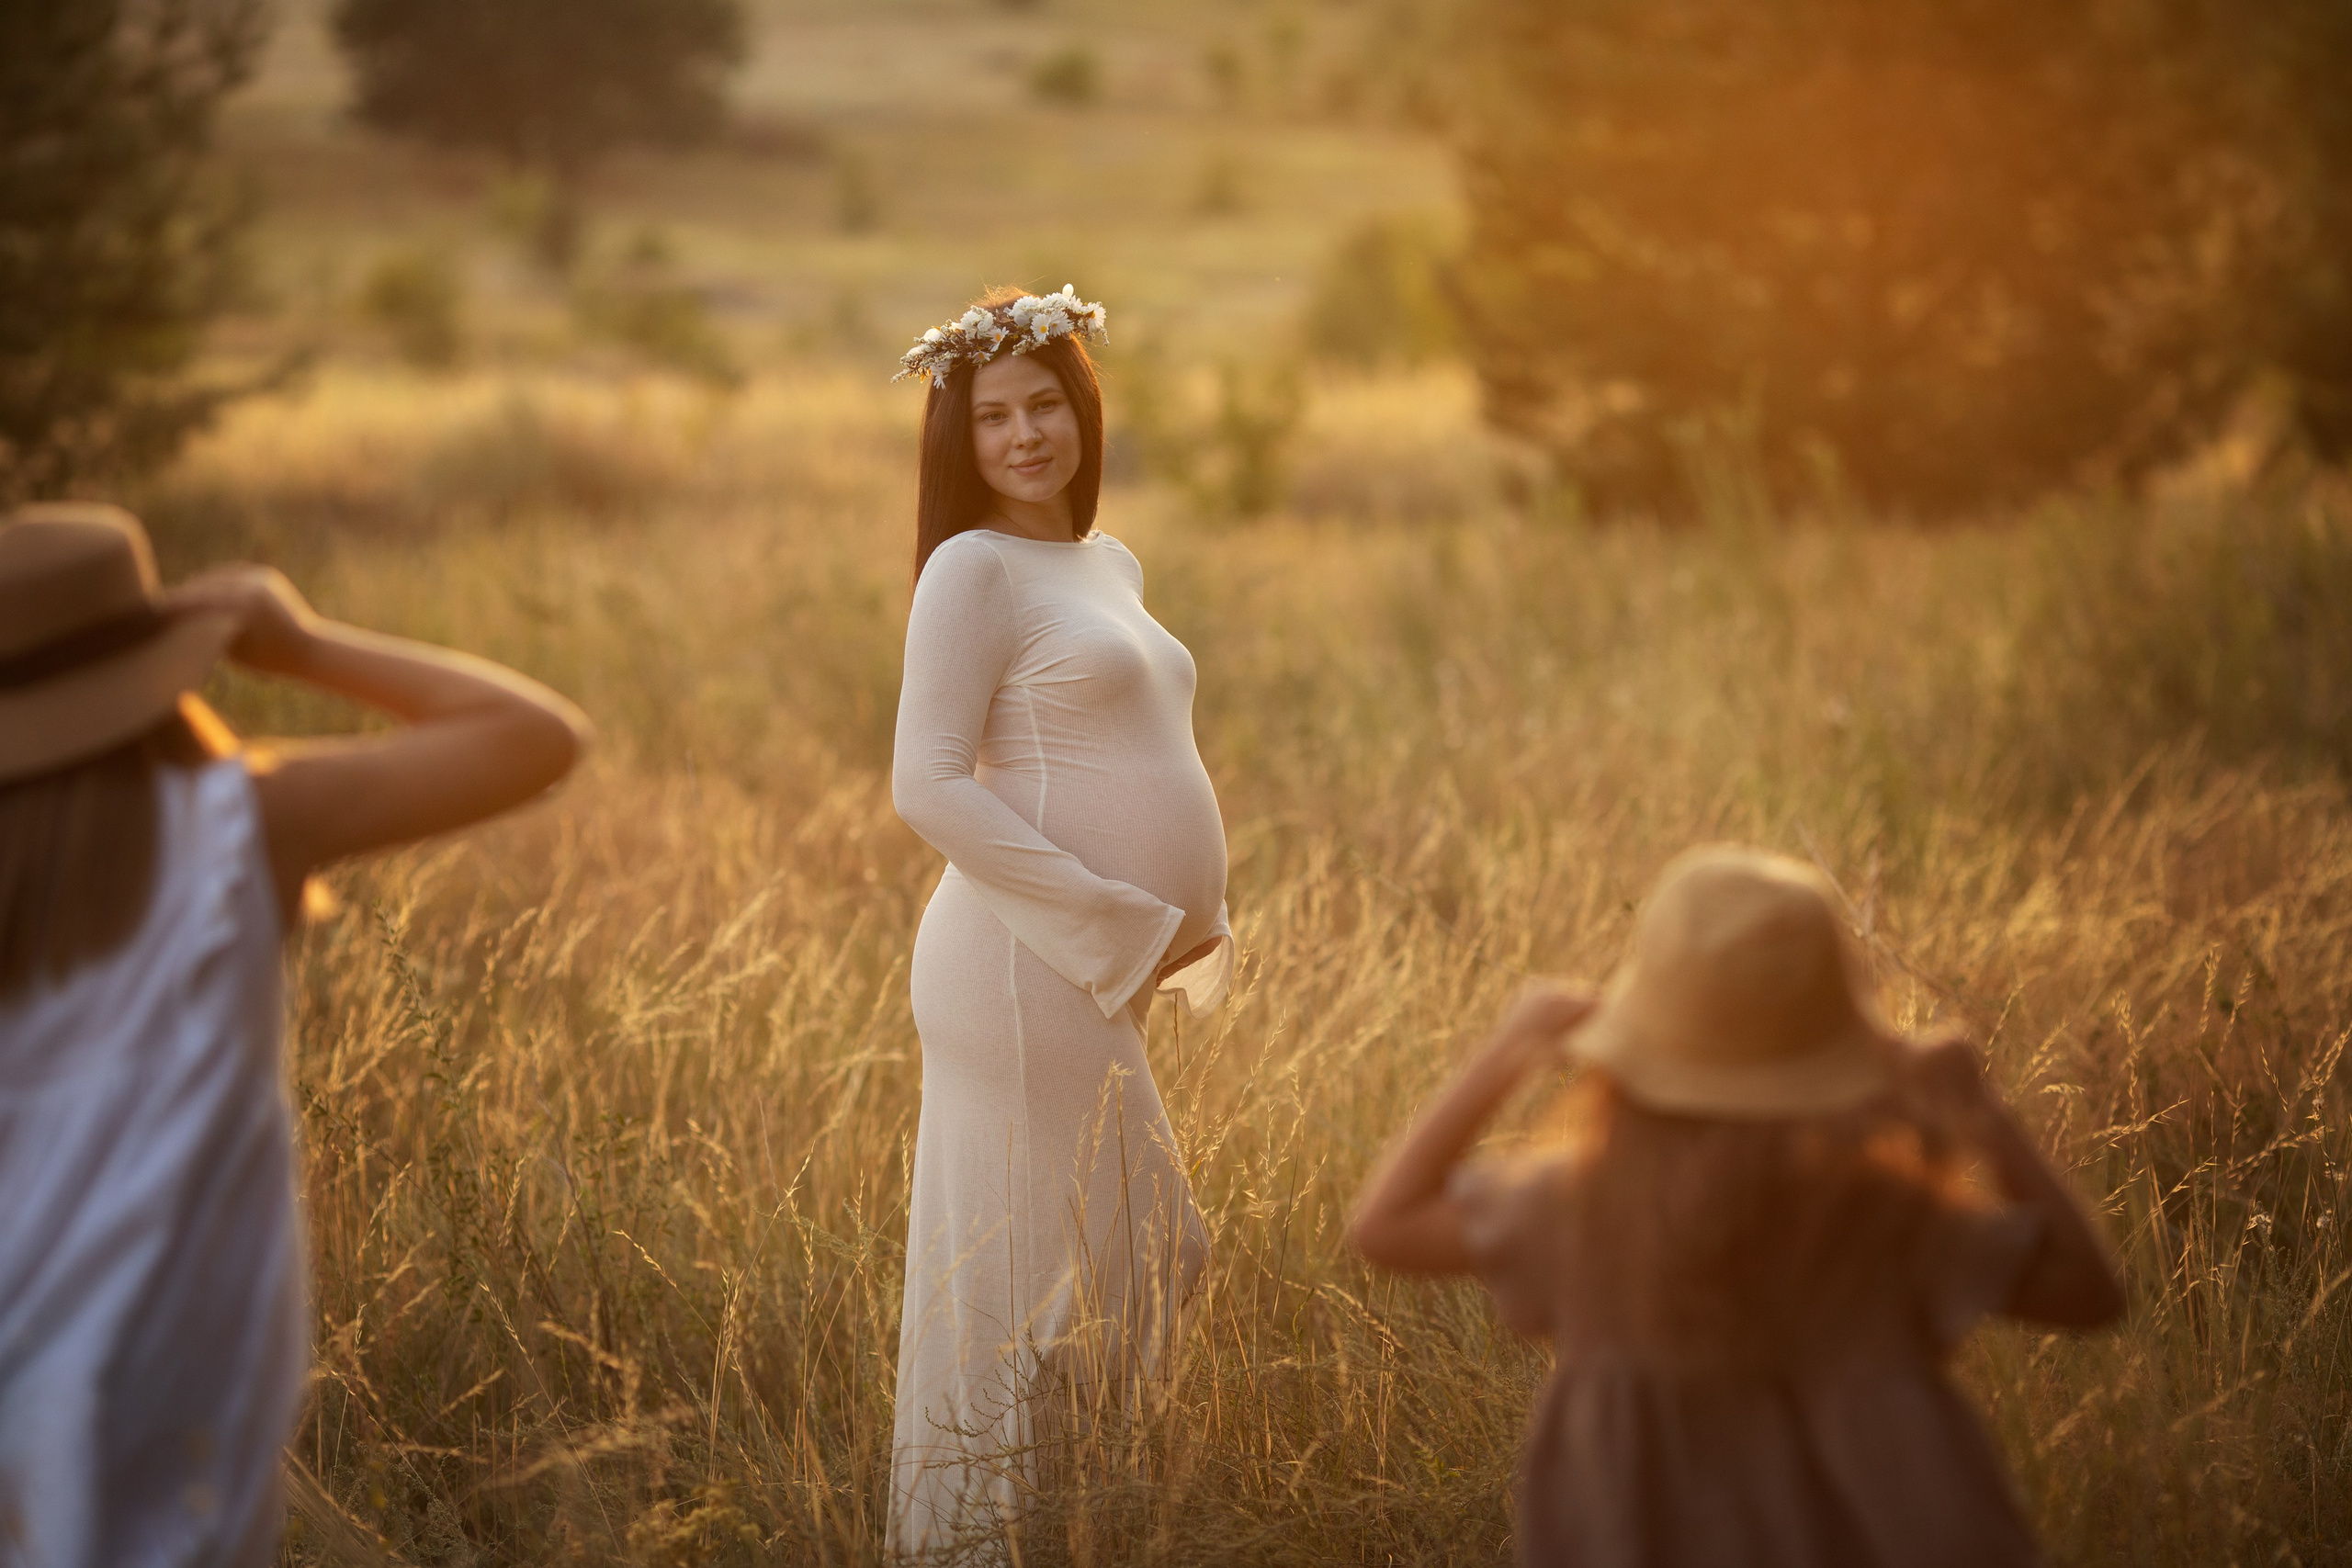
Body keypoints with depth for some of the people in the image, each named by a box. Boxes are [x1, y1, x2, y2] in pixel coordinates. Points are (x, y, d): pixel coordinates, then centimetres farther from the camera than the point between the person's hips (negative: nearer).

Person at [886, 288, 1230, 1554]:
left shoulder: (1111, 566, 17)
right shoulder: (974, 567, -8)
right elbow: (930, 788, -17)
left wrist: (1187, 927, 8)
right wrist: (1128, 923, -17)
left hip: (1099, 983, 9)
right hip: (1026, 969, -9)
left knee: (1151, 1268, 16)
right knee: (1027, 1296, -6)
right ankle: (962, 1539, 6)